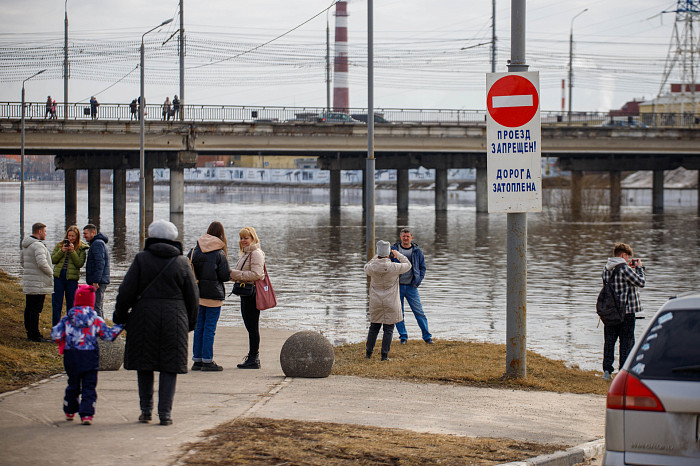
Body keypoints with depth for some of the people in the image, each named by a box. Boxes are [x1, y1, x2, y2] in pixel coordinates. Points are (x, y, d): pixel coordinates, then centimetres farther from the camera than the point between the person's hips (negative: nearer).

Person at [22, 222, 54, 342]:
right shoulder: (38, 245, -18)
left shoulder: (26, 245, 14)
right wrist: (50, 273, -10)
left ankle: (29, 332, 21)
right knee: (35, 309, -8)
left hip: (28, 282, 10)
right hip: (38, 284, -10)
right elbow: (42, 263, -27)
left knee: (29, 308, 14)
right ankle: (35, 335, -7)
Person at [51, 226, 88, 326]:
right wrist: (61, 251, -12)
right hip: (58, 277, 1)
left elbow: (80, 264, -7)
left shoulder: (81, 248, 2)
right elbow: (53, 260, 2)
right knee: (56, 305, 2)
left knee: (71, 306, 5)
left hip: (72, 278, -1)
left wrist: (72, 251, -17)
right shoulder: (60, 245, 8)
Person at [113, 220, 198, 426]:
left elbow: (126, 291, -4)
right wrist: (190, 322, 19)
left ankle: (146, 409, 14)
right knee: (169, 367, 3)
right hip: (174, 320, 1)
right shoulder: (182, 263, 4)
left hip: (144, 317, -1)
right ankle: (165, 413, -2)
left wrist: (120, 316, 7)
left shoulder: (141, 259, -2)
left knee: (144, 365, 11)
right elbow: (192, 296, 7)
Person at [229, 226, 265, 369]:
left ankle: (254, 359, -6)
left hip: (253, 293, -10)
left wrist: (234, 273, -19)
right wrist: (232, 275, 4)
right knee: (250, 326, 11)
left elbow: (256, 274, -21)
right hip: (245, 293, 10)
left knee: (252, 326, -8)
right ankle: (253, 357, 16)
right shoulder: (244, 254, 20)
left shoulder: (256, 254, -11)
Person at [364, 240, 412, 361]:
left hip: (375, 303, 3)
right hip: (390, 304, -3)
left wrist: (377, 257, 17)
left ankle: (369, 353, 21)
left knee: (374, 327, 16)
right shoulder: (394, 267, -17)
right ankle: (384, 355, 4)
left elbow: (366, 268, 15)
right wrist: (398, 255, 12)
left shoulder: (372, 267, -11)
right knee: (388, 329, 5)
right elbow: (408, 265, 1)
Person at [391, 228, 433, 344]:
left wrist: (418, 281, -1)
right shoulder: (393, 249, 2)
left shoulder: (417, 251, 4)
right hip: (397, 286, 0)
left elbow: (422, 267, 11)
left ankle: (427, 336, 4)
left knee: (419, 312, -3)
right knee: (398, 313, 3)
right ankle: (403, 336, 13)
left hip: (411, 286, 0)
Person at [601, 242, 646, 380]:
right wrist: (639, 268, 3)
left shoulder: (606, 269, 6)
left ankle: (607, 370, 9)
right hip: (626, 312, -6)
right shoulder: (624, 269, -16)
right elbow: (641, 282, -11)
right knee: (626, 342, 3)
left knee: (609, 340, 11)